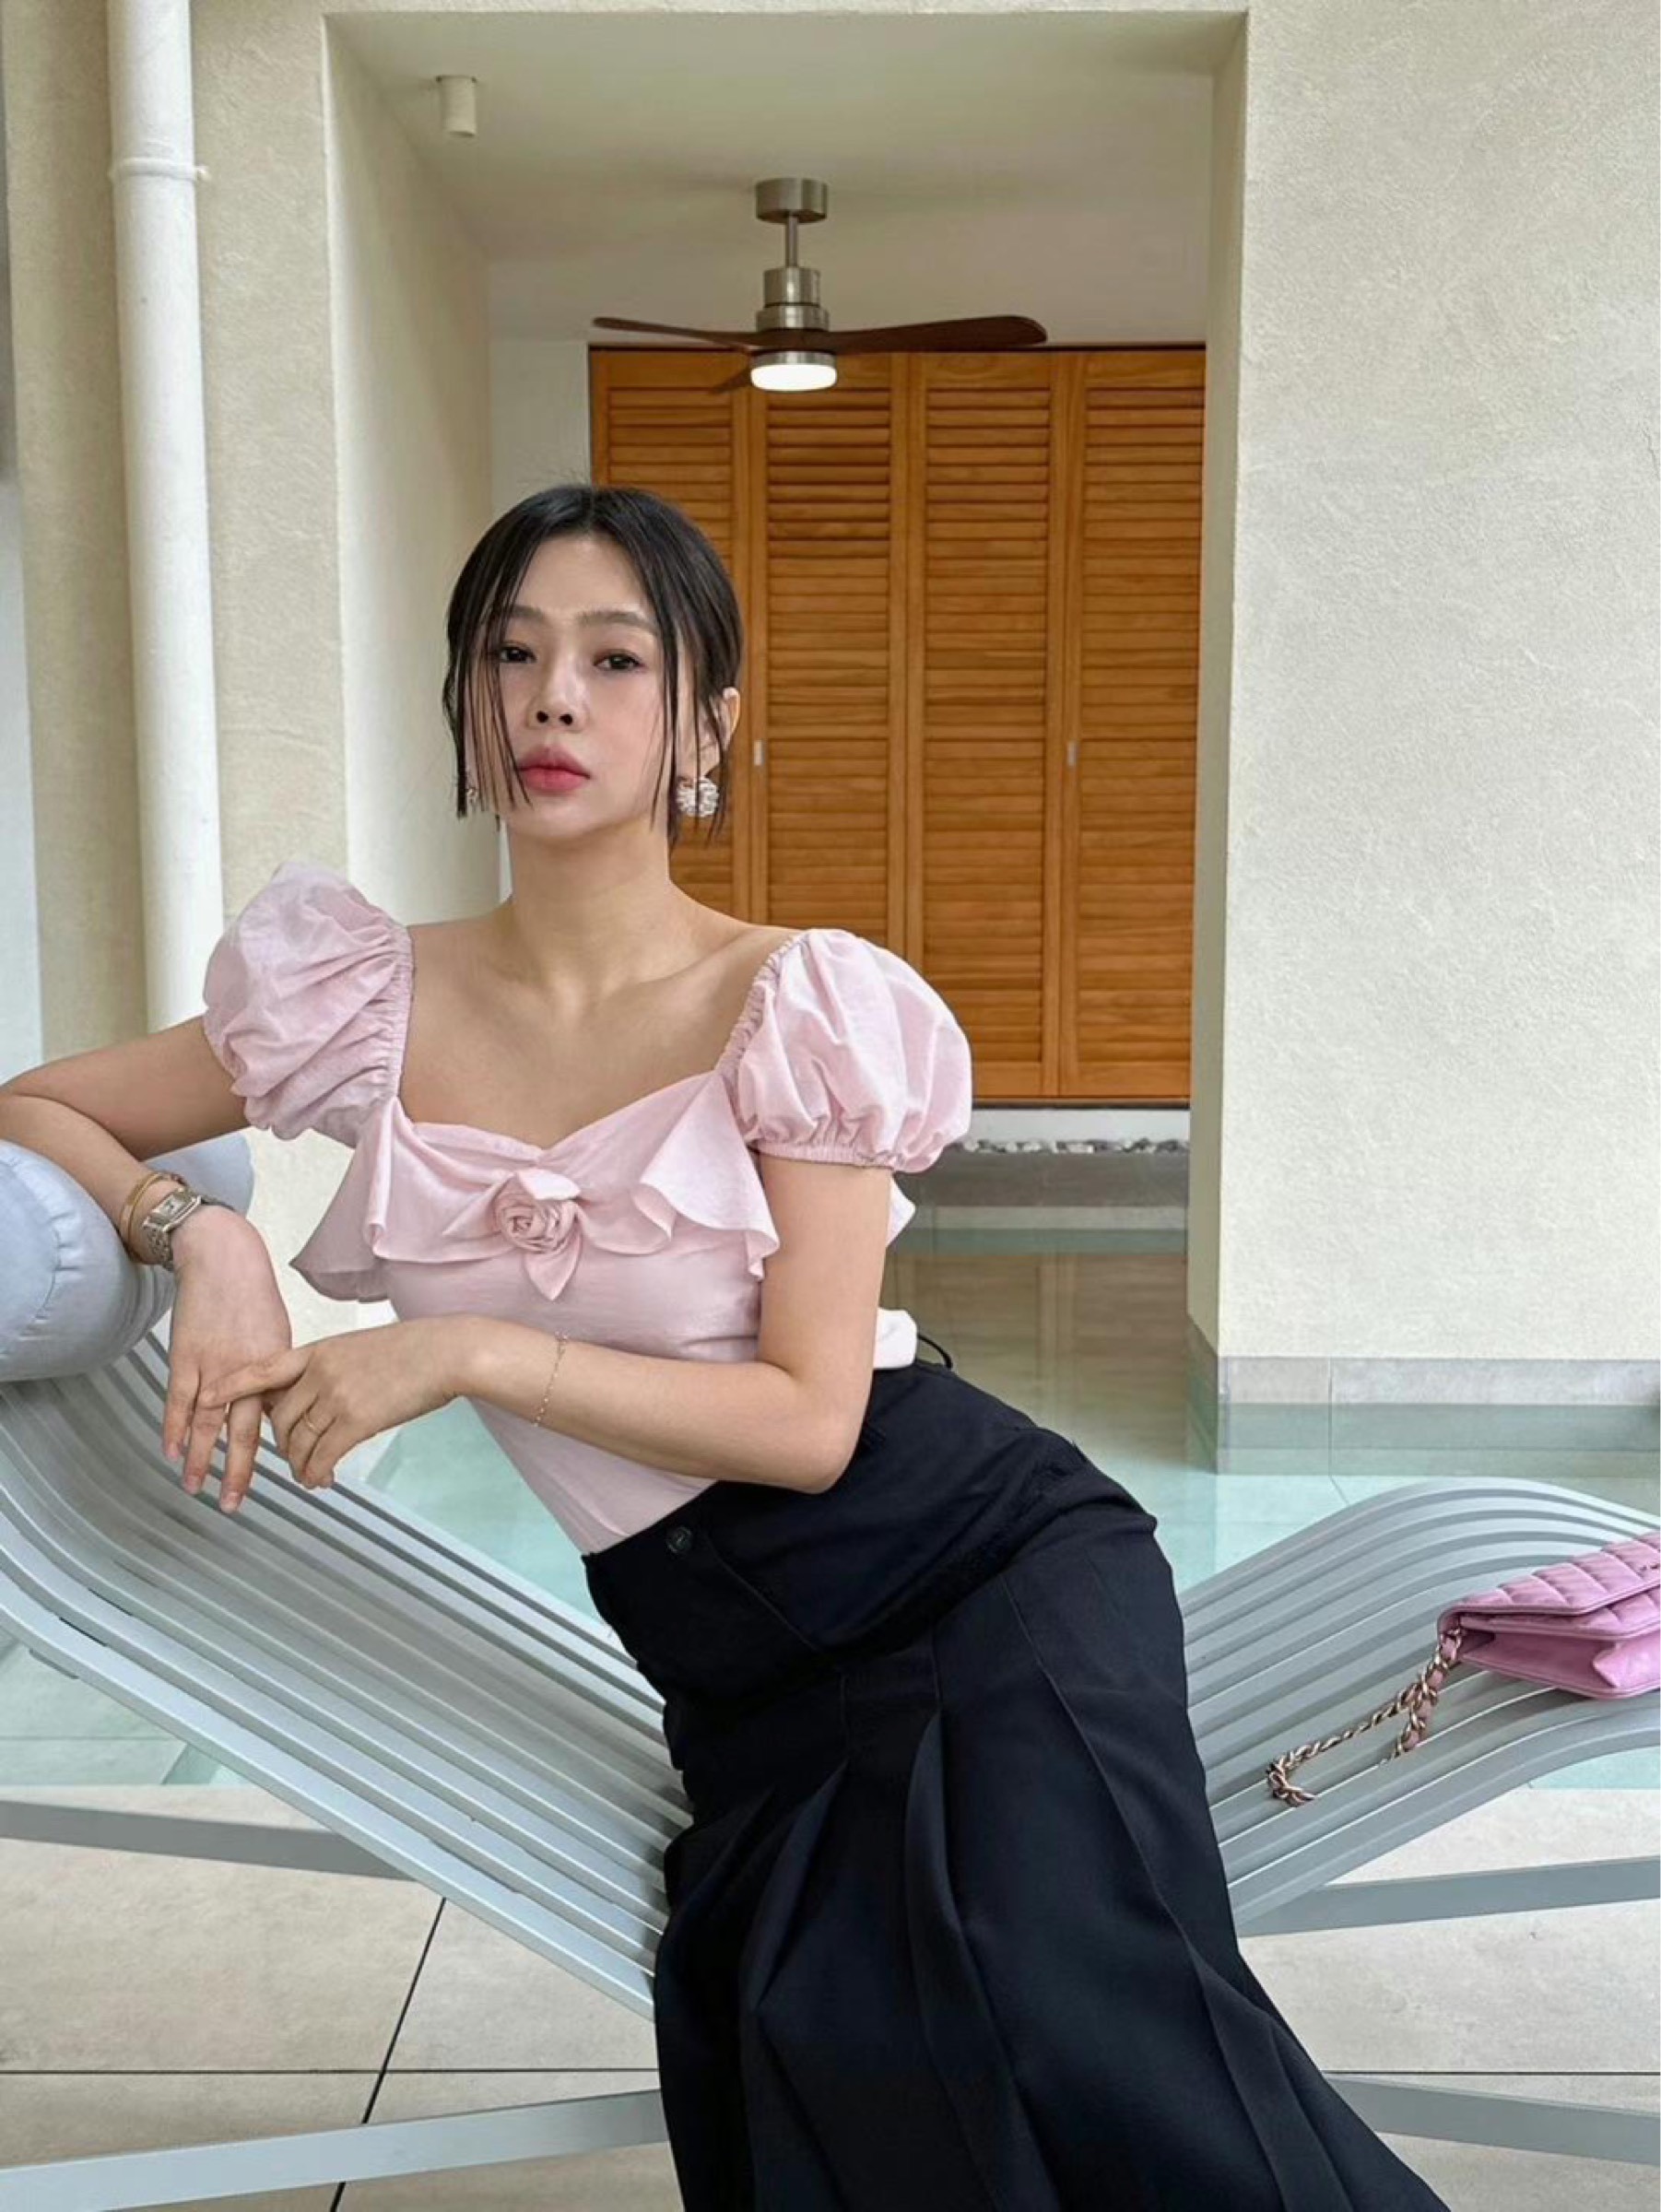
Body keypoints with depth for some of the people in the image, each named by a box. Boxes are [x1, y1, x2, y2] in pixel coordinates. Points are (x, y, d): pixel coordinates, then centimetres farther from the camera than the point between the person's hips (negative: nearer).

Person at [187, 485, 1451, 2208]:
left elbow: (809, 1419, -11)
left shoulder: (804, 1009, -9)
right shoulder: (371, 1002, 0)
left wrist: (472, 1350, -19)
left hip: (986, 1557, -3)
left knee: (1072, 1995, -26)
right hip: (733, 1666, 3)